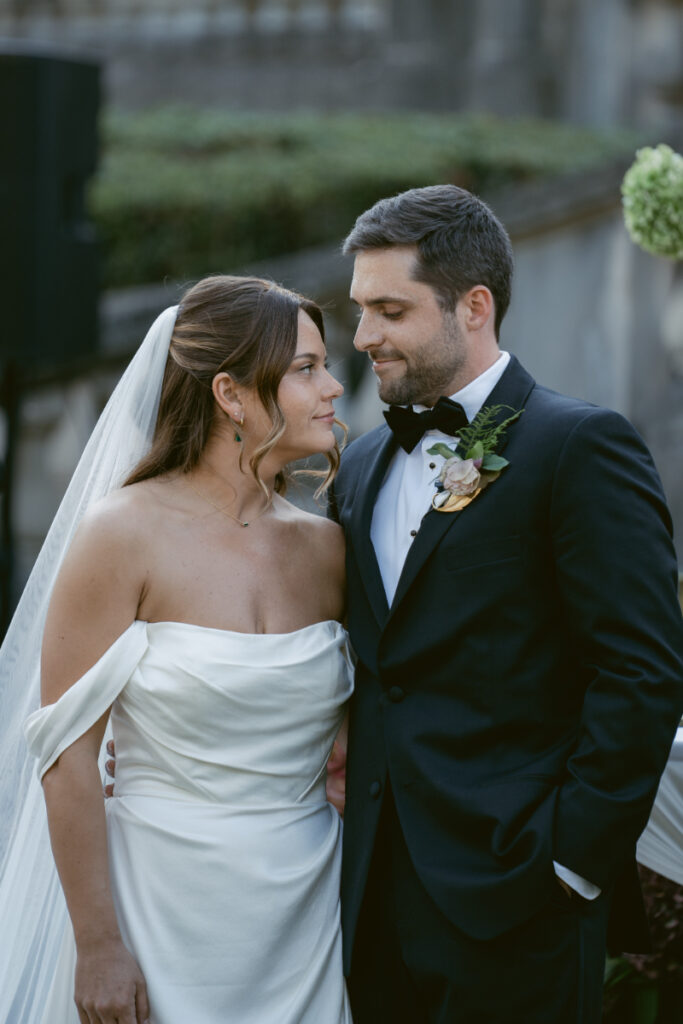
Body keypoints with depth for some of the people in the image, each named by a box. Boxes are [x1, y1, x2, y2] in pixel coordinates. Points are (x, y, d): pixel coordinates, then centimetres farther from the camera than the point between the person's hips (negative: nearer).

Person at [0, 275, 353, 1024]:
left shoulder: (324, 548, 4)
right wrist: (98, 947, -13)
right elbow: (67, 752, -10)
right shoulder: (125, 533, -10)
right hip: (168, 904, -4)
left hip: (307, 912, 4)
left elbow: (353, 733, 12)